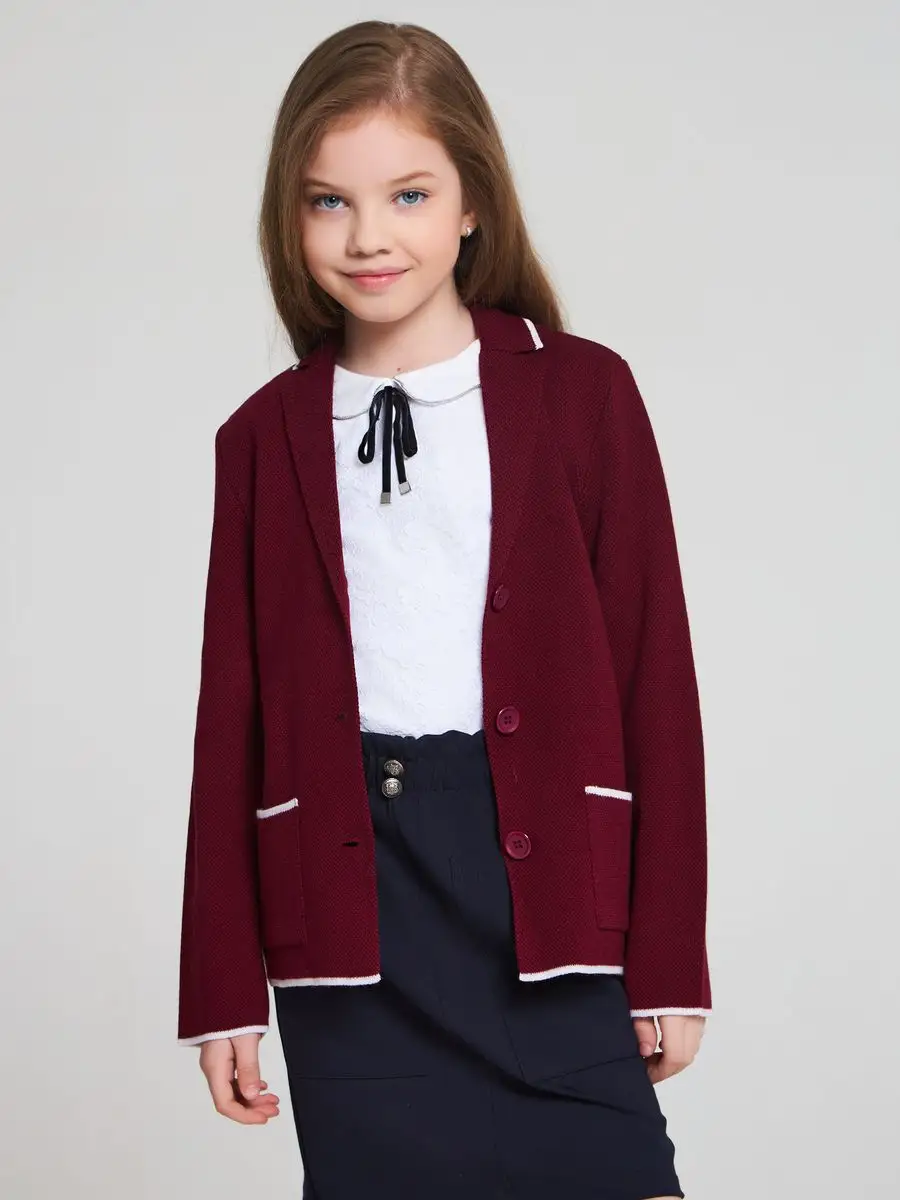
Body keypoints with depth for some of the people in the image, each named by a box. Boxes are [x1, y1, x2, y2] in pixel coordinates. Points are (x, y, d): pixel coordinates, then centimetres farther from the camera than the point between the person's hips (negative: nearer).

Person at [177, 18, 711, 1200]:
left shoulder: (583, 393, 2)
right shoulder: (265, 436, 8)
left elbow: (655, 676, 1)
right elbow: (233, 717, 8)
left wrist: (669, 958, 0)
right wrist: (223, 990, 6)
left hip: (545, 874, -1)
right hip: (348, 901, 2)